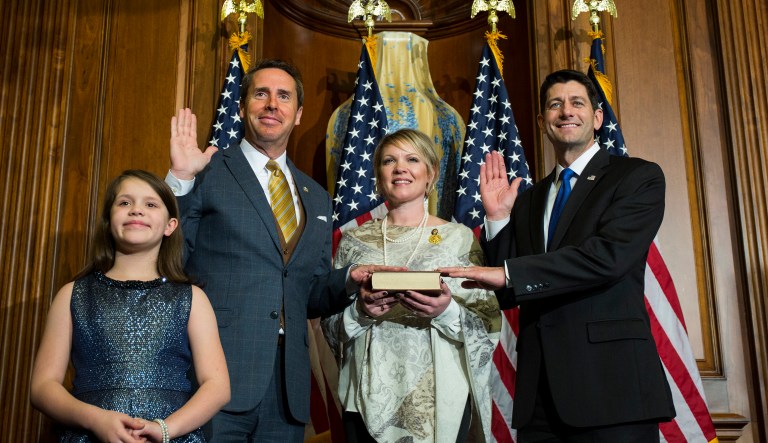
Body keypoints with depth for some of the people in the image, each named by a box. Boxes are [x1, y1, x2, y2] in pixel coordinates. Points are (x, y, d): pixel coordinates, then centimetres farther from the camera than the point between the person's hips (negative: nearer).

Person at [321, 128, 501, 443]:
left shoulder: (459, 237, 0)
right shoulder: (355, 240, 6)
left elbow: (487, 324, -1)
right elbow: (330, 323, 7)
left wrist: (448, 311, -19)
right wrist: (360, 311, -13)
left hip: (440, 396, -1)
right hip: (370, 397, 2)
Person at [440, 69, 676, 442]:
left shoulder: (638, 176, 1)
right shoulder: (528, 201, 16)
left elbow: (610, 254, -16)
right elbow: (509, 296, 12)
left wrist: (509, 273, -17)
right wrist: (498, 218, 0)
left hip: (611, 383, -4)